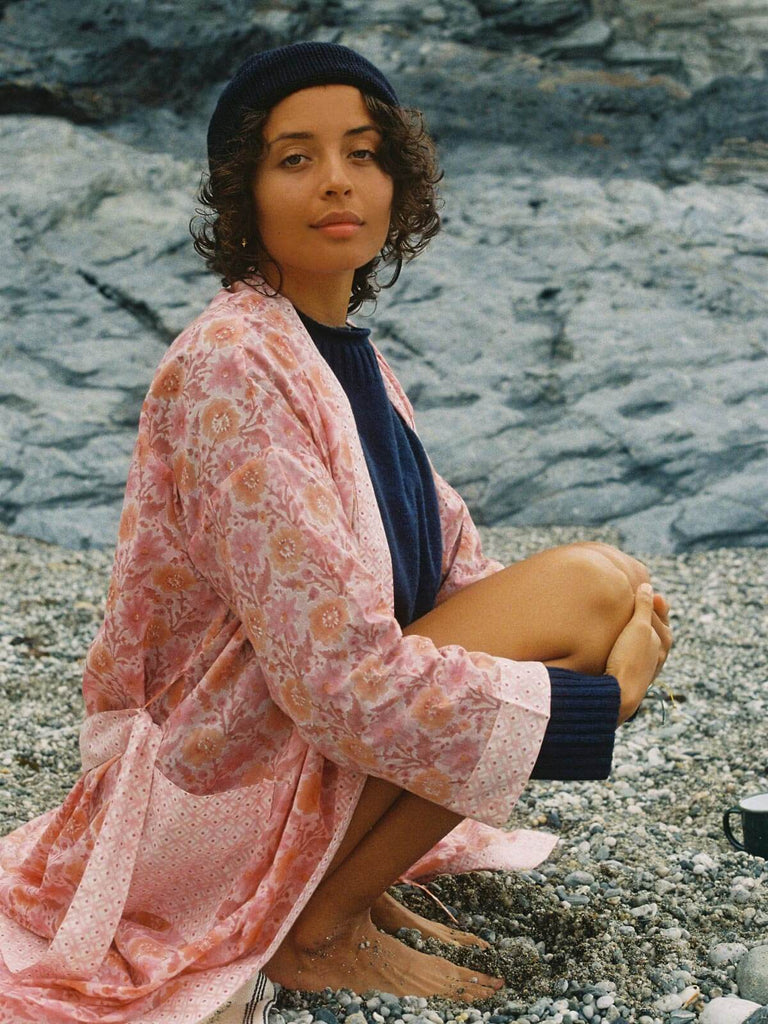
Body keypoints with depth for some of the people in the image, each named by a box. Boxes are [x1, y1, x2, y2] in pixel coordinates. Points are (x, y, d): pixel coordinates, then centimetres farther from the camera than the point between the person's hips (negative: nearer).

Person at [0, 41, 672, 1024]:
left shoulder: (352, 360, 7)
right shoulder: (234, 366, -22)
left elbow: (457, 572, 11)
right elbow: (339, 682, -27)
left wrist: (624, 632, -8)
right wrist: (602, 695, -19)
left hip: (295, 748, 9)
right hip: (218, 791, -9)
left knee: (616, 584, 9)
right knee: (591, 580, -17)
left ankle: (350, 886, 7)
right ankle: (318, 933, -7)